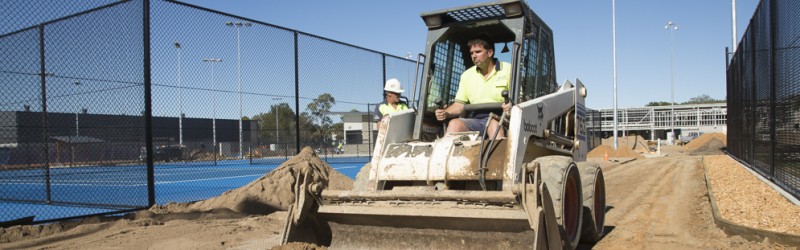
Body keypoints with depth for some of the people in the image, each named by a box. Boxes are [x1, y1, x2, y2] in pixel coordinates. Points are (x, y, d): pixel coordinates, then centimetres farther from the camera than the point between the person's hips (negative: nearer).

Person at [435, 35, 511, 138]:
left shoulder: (508, 69, 8)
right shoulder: (467, 75, 20)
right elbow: (460, 104, 17)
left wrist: (512, 105, -22)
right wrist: (446, 112, -4)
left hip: (498, 119, -3)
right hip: (474, 120, 4)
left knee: (494, 123, -38)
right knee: (454, 124, -26)